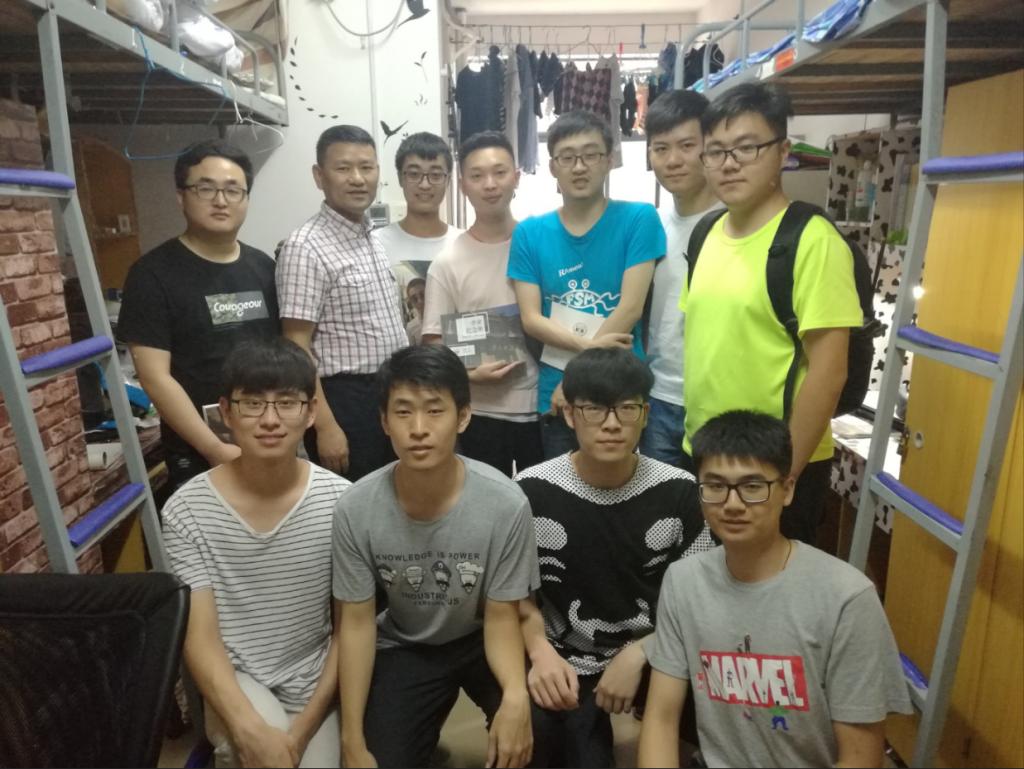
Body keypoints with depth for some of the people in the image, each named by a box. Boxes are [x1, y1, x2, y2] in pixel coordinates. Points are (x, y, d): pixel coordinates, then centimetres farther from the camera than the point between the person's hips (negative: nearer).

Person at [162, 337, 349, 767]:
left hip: (315, 680, 1)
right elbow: (200, 636, -13)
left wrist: (303, 730, -14)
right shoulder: (187, 510, -13)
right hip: (235, 679, -1)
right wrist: (251, 730, -26)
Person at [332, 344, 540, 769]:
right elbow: (357, 621, -12)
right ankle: (421, 735, 24)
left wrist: (516, 696, -34)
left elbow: (501, 615, -16)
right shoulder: (355, 509, -23)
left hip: (479, 640, -1)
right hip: (402, 649, 2)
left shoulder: (505, 503, -28)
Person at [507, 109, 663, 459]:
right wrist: (589, 344, -19)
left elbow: (630, 309, -11)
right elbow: (530, 319, -3)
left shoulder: (638, 218, -4)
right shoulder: (530, 233, 3)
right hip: (555, 394, 2)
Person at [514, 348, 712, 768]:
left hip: (653, 654, 1)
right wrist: (540, 650, -18)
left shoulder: (679, 492, -8)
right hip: (567, 663, 0)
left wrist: (638, 654, -15)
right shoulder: (531, 492, -10)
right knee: (529, 730, -25)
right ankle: (585, 729, 8)